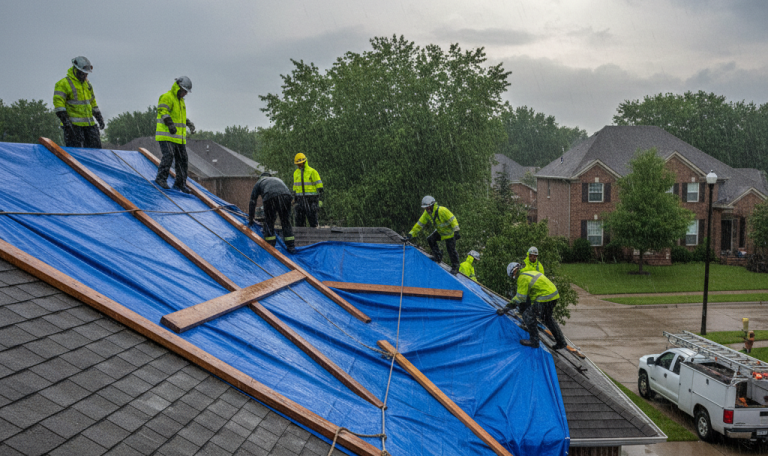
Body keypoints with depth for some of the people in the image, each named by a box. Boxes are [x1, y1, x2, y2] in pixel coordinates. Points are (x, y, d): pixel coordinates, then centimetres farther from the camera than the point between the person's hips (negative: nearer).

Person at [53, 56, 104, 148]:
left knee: (95, 147, 6)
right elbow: (58, 103, -14)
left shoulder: (87, 83, 17)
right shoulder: (64, 84, -7)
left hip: (89, 124, 7)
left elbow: (92, 102, 26)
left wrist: (99, 117, 21)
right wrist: (65, 120, -22)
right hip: (73, 125, -7)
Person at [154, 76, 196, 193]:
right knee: (169, 155, -21)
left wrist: (190, 124, 31)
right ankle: (161, 178, -11)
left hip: (179, 137, 9)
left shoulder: (181, 100, 22)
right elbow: (163, 112, -22)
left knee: (182, 160, 6)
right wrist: (170, 124, -35)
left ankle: (180, 183, 12)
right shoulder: (167, 97, -8)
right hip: (166, 136, -9)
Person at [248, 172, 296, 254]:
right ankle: (291, 246, 16)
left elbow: (252, 202, 33)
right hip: (286, 195, 3)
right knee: (286, 222, 15)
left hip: (270, 197, -3)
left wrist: (250, 220, 38)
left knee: (269, 222, 11)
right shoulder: (277, 179, 44)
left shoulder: (259, 182, 34)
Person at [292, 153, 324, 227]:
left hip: (311, 199, -5)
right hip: (301, 199, 5)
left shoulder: (312, 172, -7)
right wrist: (294, 200, 16)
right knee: (299, 220, 1)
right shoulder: (296, 173, 12)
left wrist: (320, 199, -13)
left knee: (312, 218, -3)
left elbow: (319, 186, -8)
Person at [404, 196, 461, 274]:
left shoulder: (442, 210, -32)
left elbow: (452, 219, -29)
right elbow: (420, 224, -6)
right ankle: (438, 257, 7)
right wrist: (411, 234, -12)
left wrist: (456, 231, -35)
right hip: (439, 231, 7)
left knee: (451, 250, -4)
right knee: (430, 239, -7)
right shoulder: (427, 213, -10)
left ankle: (455, 268, 13)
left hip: (449, 232, -7)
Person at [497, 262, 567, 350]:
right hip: (554, 294, 10)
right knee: (548, 318, 26)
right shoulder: (531, 273, 18)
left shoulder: (522, 278, -11)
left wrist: (507, 307, -6)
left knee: (528, 315, -2)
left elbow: (520, 297, -12)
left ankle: (534, 341, 3)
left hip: (546, 298, -10)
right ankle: (561, 342, 32)